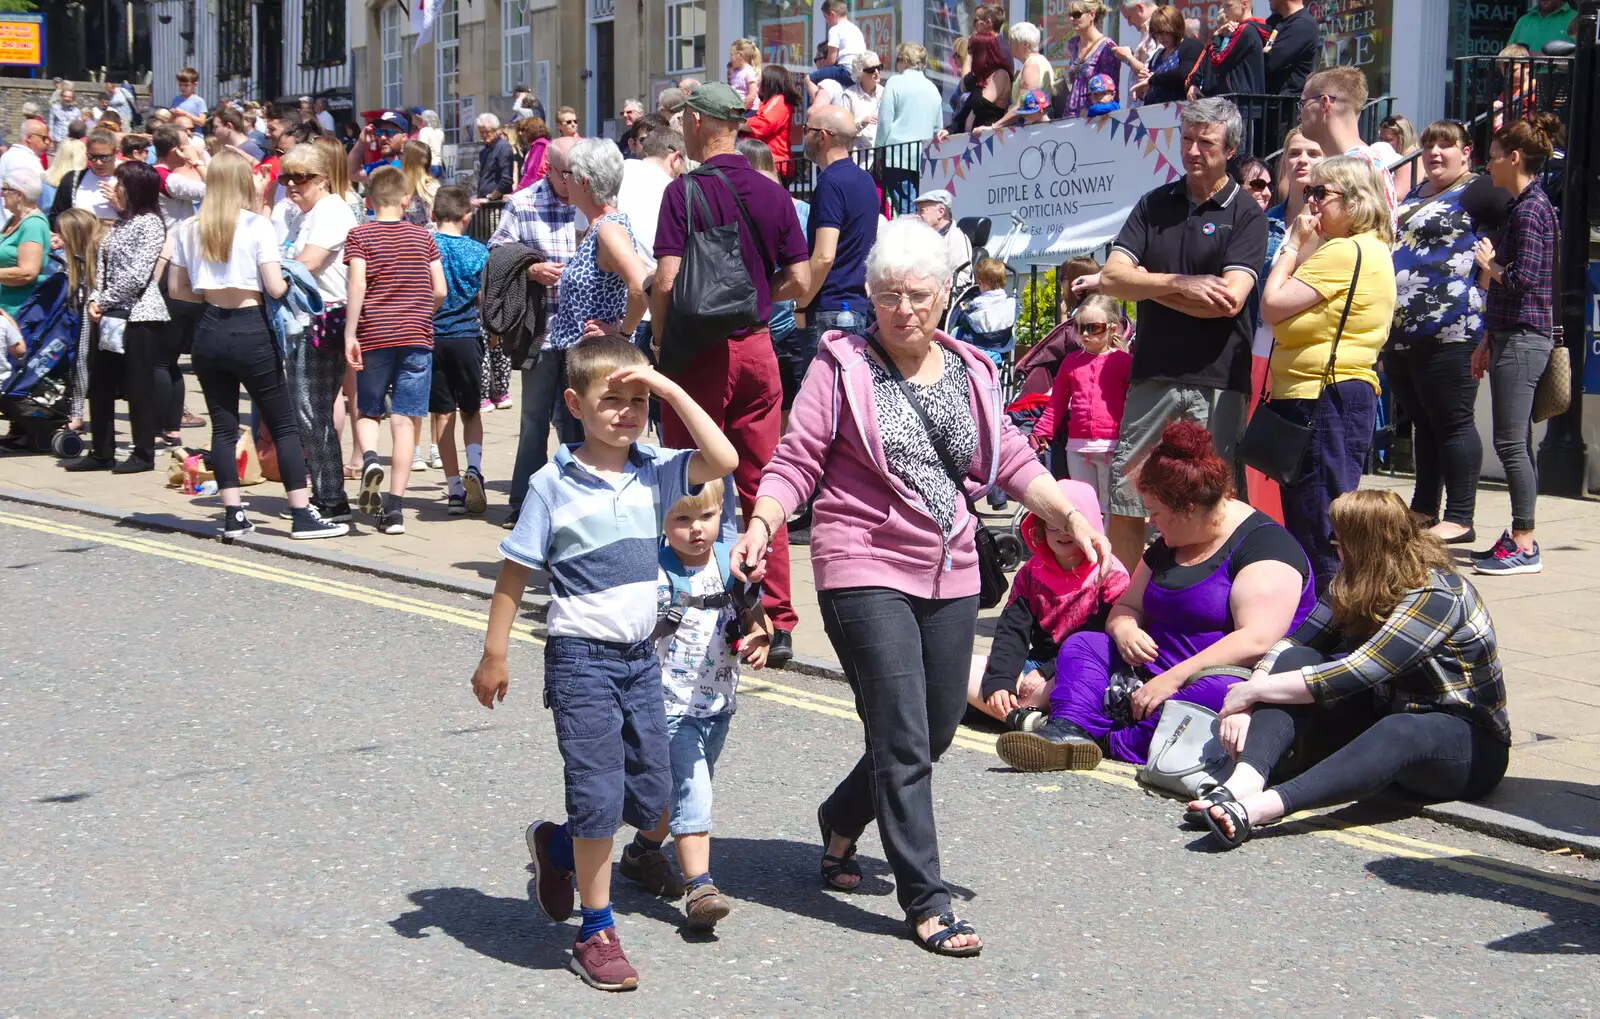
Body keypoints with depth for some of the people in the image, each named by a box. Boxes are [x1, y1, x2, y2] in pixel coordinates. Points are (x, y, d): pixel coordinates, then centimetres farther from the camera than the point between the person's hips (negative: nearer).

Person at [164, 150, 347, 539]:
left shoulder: (189, 229, 4)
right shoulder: (257, 226, -9)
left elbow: (176, 288, 9)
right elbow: (275, 288, -13)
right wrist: (290, 283, 8)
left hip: (209, 331, 4)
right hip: (250, 330, -4)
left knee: (223, 427, 9)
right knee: (283, 426, 3)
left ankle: (232, 516, 6)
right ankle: (302, 515, 1)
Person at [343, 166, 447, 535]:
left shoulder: (359, 235, 0)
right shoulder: (422, 236, 6)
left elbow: (357, 286, -11)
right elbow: (440, 290, 4)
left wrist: (350, 335, -10)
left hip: (373, 337, -1)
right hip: (416, 338, 1)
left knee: (366, 411, 17)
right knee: (404, 420, -1)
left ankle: (369, 459, -14)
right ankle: (394, 507, -6)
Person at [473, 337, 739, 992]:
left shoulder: (655, 471, 2)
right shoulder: (554, 484, -8)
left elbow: (722, 460, -14)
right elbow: (515, 572, -4)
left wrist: (670, 388, -14)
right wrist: (494, 655, -3)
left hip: (640, 657, 5)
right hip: (582, 659, -5)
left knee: (651, 797, 11)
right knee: (600, 794, -6)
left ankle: (556, 845, 35)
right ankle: (596, 932, 7)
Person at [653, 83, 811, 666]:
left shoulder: (685, 191, -9)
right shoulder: (773, 195, 4)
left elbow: (666, 282, -16)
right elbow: (800, 283, 4)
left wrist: (660, 343, -2)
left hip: (701, 351, -4)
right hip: (757, 348, 4)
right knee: (761, 486, 7)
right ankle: (778, 623, 4)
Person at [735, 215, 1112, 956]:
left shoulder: (969, 373, 12)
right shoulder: (842, 365, -2)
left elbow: (1013, 461, 11)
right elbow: (797, 462, -5)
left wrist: (1068, 513, -4)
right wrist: (761, 525, -21)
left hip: (950, 577, 6)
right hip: (865, 570, -6)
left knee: (936, 733, 14)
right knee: (903, 741, -8)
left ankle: (842, 819, 40)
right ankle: (925, 902, 0)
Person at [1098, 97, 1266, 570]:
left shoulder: (1246, 215, 0)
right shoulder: (1154, 205, 12)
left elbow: (1229, 301, -14)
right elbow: (1112, 278, 2)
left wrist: (1145, 285, -5)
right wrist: (1180, 284, -11)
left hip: (1218, 382, -4)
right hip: (1152, 375, 4)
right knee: (1124, 499, 4)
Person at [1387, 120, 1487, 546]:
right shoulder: (1415, 195, 20)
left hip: (1447, 333, -9)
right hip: (1401, 332, 9)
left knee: (1452, 423, -5)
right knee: (1422, 423, 16)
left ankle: (1459, 519, -2)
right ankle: (1423, 510, 24)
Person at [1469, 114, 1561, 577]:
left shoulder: (1530, 210, -13)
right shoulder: (1526, 206, 17)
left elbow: (1524, 278, -23)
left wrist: (1490, 265, -5)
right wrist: (1488, 340, 22)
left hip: (1522, 341, -10)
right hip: (1513, 337, 10)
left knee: (1511, 443, -9)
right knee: (1516, 443, 12)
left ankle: (1524, 546, -6)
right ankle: (1520, 538, 16)